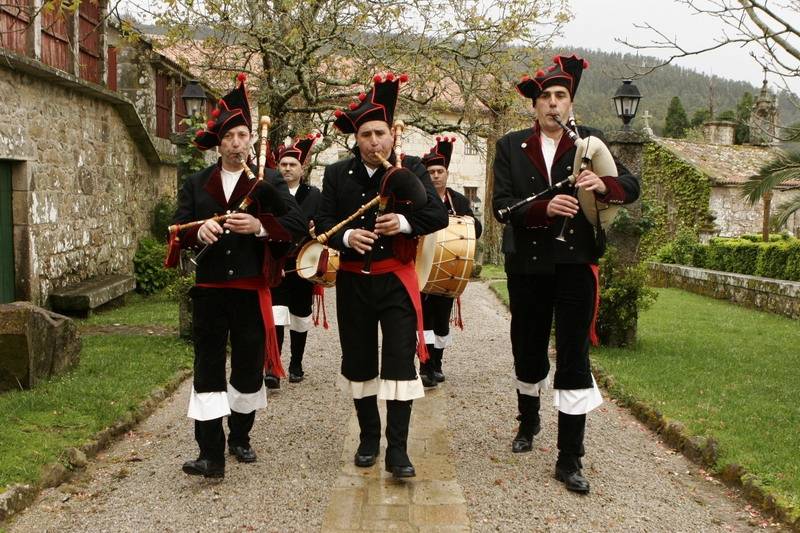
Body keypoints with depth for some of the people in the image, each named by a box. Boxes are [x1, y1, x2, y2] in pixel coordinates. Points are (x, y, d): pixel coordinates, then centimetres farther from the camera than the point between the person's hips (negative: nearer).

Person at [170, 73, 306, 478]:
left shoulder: (269, 181, 1)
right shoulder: (195, 184, 8)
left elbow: (297, 223, -6)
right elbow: (178, 229, 4)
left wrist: (260, 226, -22)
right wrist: (199, 232, -18)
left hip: (251, 292, -1)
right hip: (209, 291, 1)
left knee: (249, 368, 11)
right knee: (208, 370, -1)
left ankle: (240, 438, 32)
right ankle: (211, 455, 3)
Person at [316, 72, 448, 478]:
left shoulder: (411, 169, -1)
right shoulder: (336, 174, 3)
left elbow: (438, 215, -6)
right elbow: (322, 224, 1)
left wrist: (404, 222, -25)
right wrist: (346, 237, -21)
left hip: (396, 281, -2)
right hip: (353, 283, 2)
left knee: (400, 362, -6)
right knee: (359, 361, 11)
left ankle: (397, 450, 1)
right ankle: (368, 437, 28)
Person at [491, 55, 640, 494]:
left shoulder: (589, 142, 3)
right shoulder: (510, 147, 1)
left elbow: (632, 186, 0)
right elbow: (501, 205, -9)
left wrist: (603, 185, -23)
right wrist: (545, 207, -27)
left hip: (576, 264, -1)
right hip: (527, 264, 1)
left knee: (574, 356, -3)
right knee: (528, 349, 16)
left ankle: (569, 459, 5)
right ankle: (528, 421, 43)